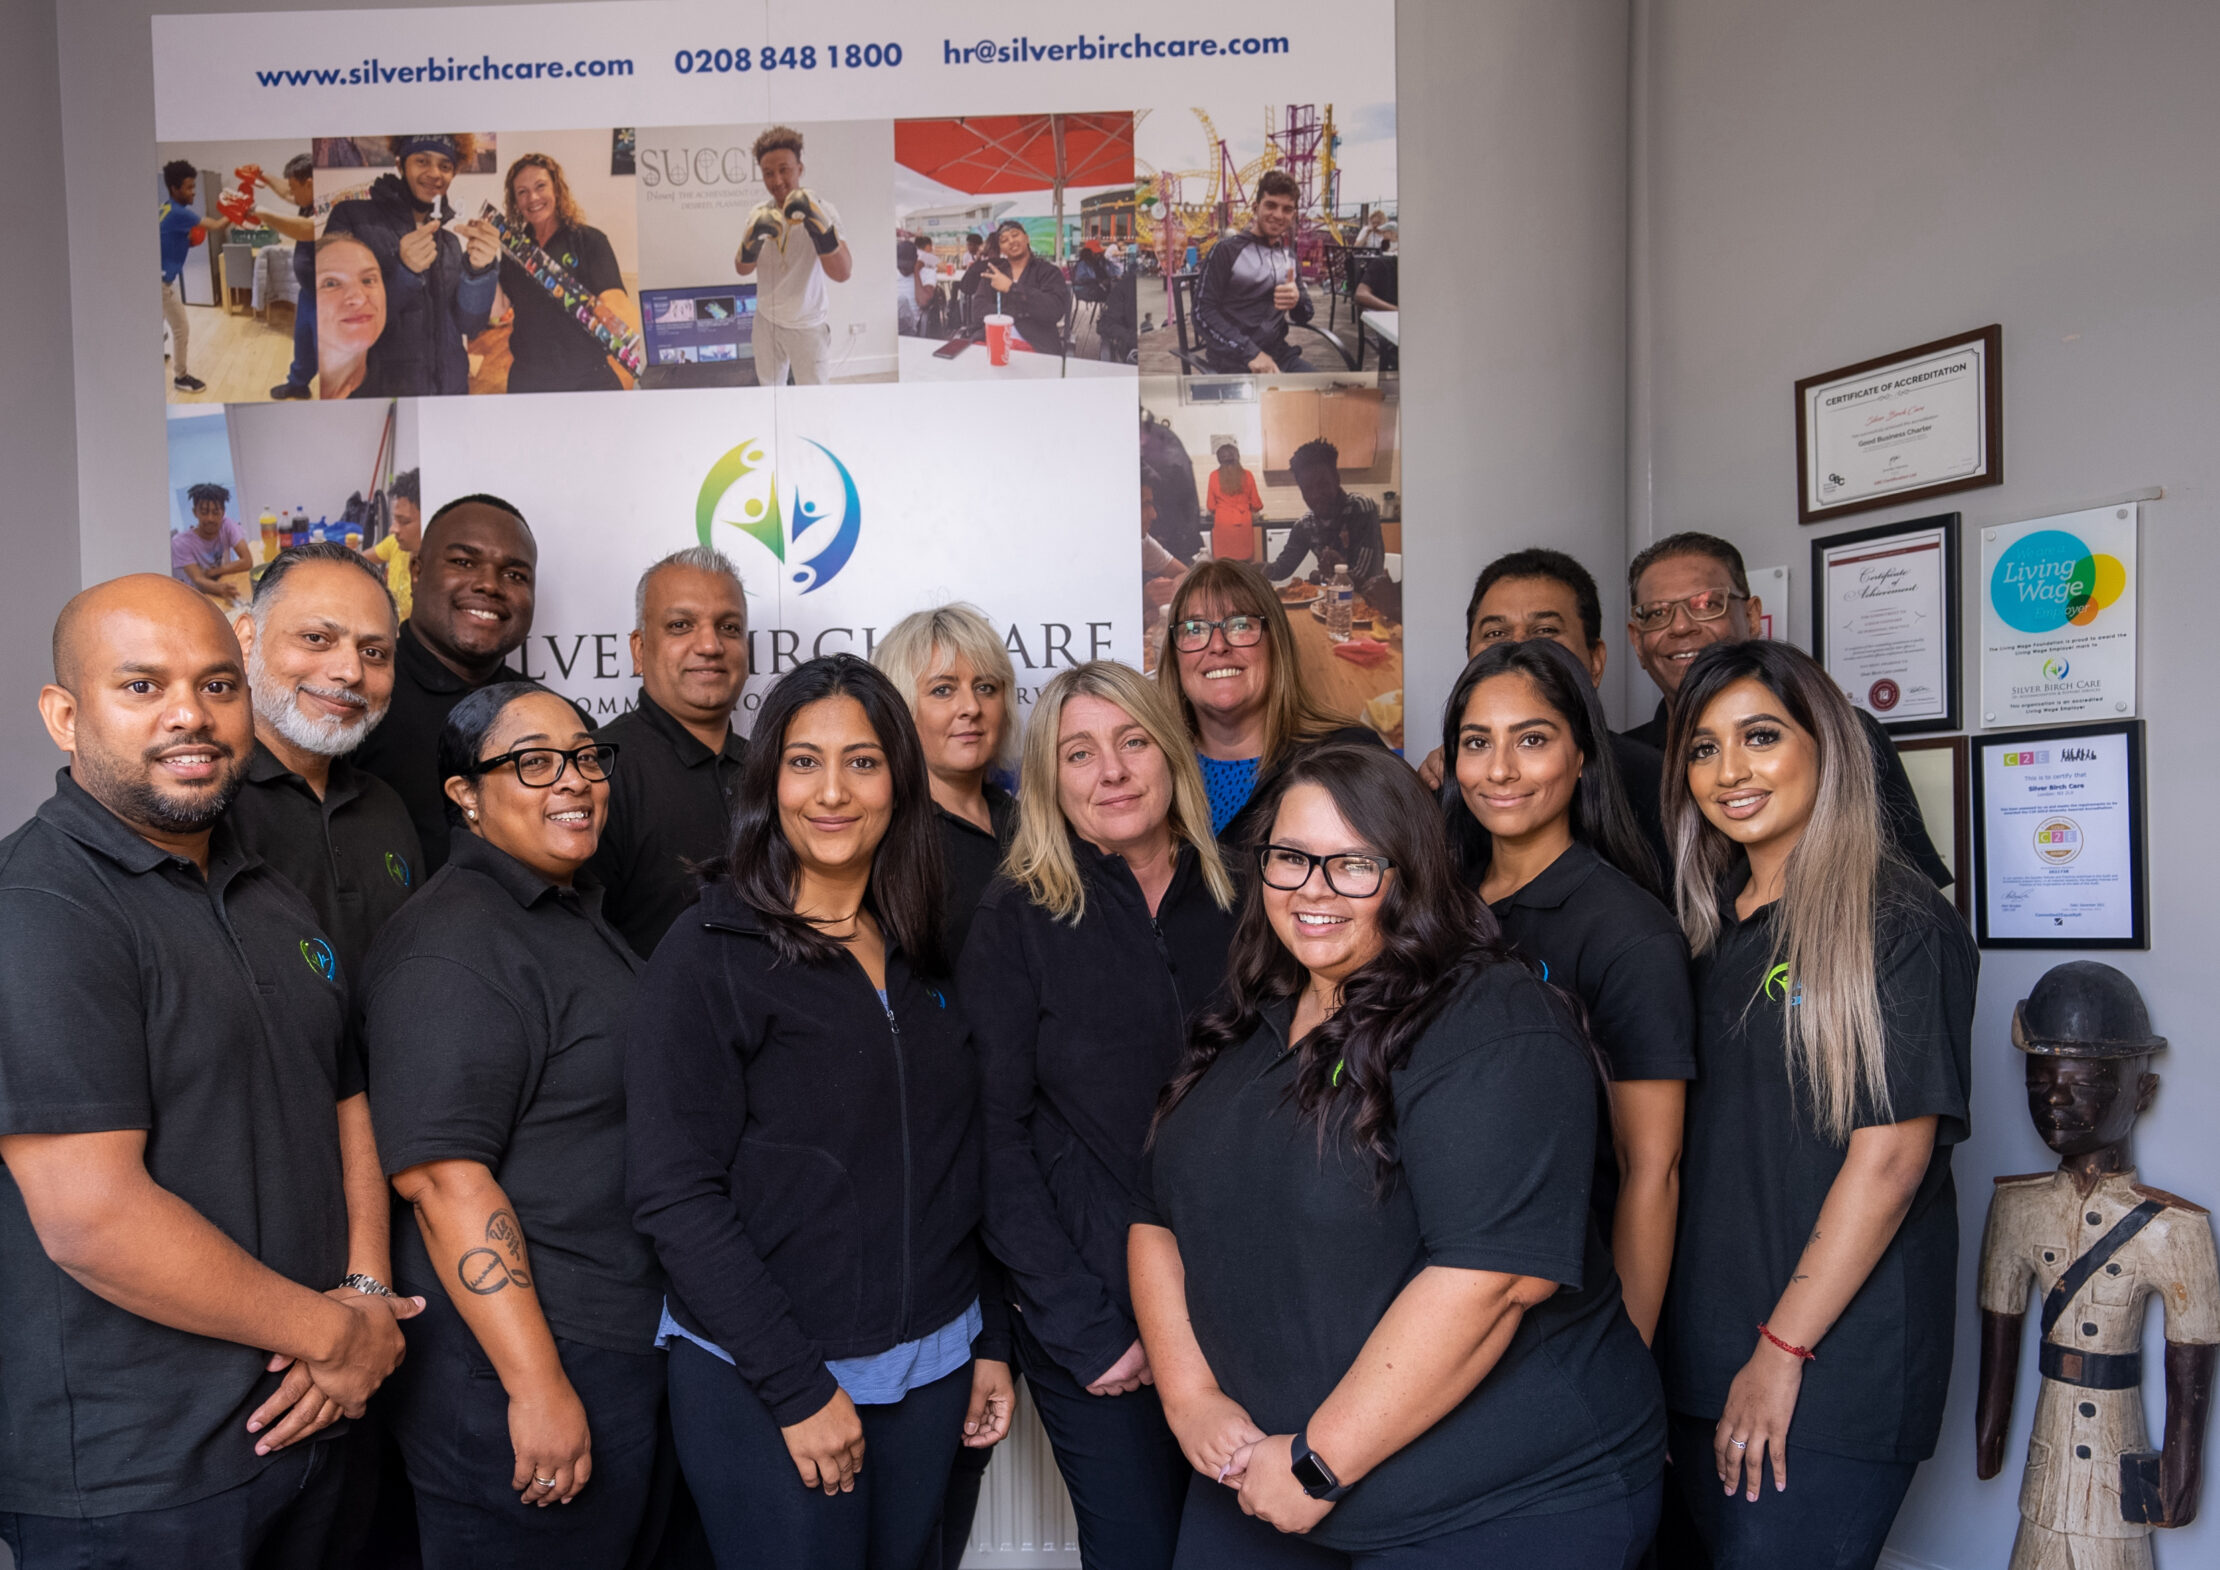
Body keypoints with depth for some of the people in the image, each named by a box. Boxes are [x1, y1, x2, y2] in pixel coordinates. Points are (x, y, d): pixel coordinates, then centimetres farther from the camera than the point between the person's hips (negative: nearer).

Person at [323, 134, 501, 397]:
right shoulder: (351, 217, -2)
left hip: (450, 385, 4)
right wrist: (403, 271, -22)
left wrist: (479, 270, -20)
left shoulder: (451, 241, 11)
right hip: (375, 388, -4)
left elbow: (469, 325, -2)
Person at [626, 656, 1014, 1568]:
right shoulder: (707, 957, -10)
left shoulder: (922, 960, 6)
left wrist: (990, 1343, 9)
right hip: (763, 1387, -5)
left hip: (931, 1371, 5)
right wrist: (798, 1386, -15)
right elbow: (674, 1195, -14)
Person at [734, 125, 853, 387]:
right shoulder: (759, 213, -2)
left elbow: (842, 274, -29)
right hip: (766, 320, 5)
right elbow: (742, 269, -4)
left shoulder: (821, 209, -16)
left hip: (807, 326, -5)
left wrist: (817, 221, -43)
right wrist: (753, 238, -25)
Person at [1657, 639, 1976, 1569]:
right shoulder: (1710, 921, 9)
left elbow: (1889, 1159, -15)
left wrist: (1784, 1350, -14)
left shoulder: (1901, 923, -11)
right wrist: (1653, 1333, 8)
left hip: (1836, 1363, -6)